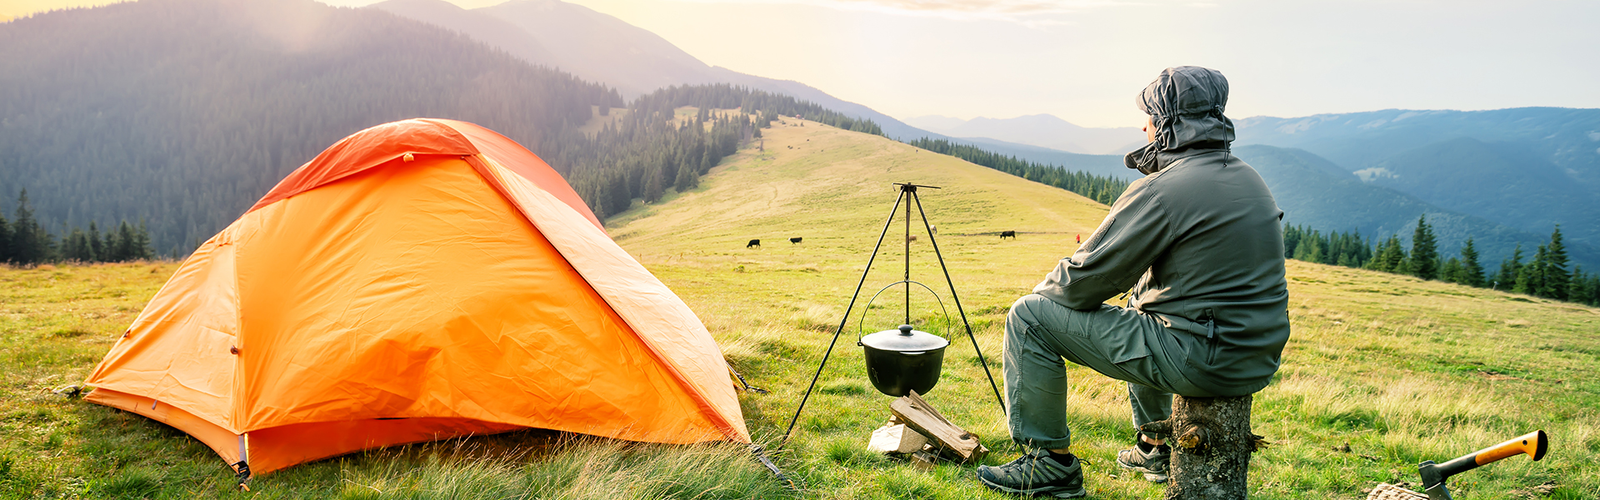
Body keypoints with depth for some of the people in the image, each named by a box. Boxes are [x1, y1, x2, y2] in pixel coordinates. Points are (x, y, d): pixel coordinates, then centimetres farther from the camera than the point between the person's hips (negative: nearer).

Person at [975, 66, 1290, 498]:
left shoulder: (1162, 190, -17)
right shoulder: (1248, 178, 9)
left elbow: (1085, 281, -14)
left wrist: (1044, 289, 8)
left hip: (1200, 360, -9)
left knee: (1029, 315, -4)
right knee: (1140, 291, 38)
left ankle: (1051, 464, 8)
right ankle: (1156, 446, 40)